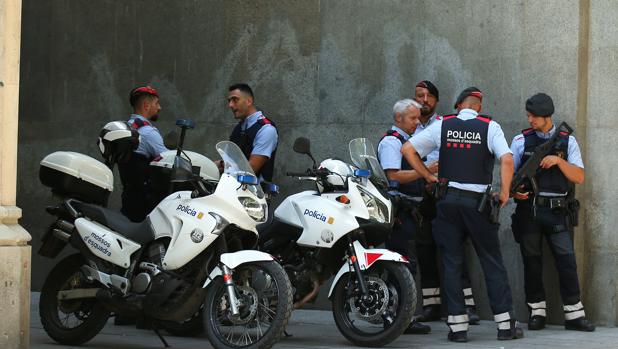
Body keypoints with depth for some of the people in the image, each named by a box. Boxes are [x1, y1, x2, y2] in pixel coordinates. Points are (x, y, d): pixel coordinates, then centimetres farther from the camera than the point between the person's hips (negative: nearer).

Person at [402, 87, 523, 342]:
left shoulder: (442, 126, 5)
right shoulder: (489, 127, -1)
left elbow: (408, 149, 2)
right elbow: (507, 160, -15)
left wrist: (428, 176, 7)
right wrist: (504, 192, -5)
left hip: (448, 200, 1)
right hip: (478, 202, -1)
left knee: (452, 263, 6)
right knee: (492, 263, 6)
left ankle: (458, 326, 4)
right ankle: (505, 324, 7)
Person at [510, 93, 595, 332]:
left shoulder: (567, 142, 7)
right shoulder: (521, 140, 7)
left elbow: (579, 177, 1)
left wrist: (558, 160, -13)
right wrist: (513, 191, -12)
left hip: (557, 212, -1)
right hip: (528, 210, 1)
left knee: (566, 260, -8)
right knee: (532, 261, 4)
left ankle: (574, 314, -4)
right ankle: (537, 312, 12)